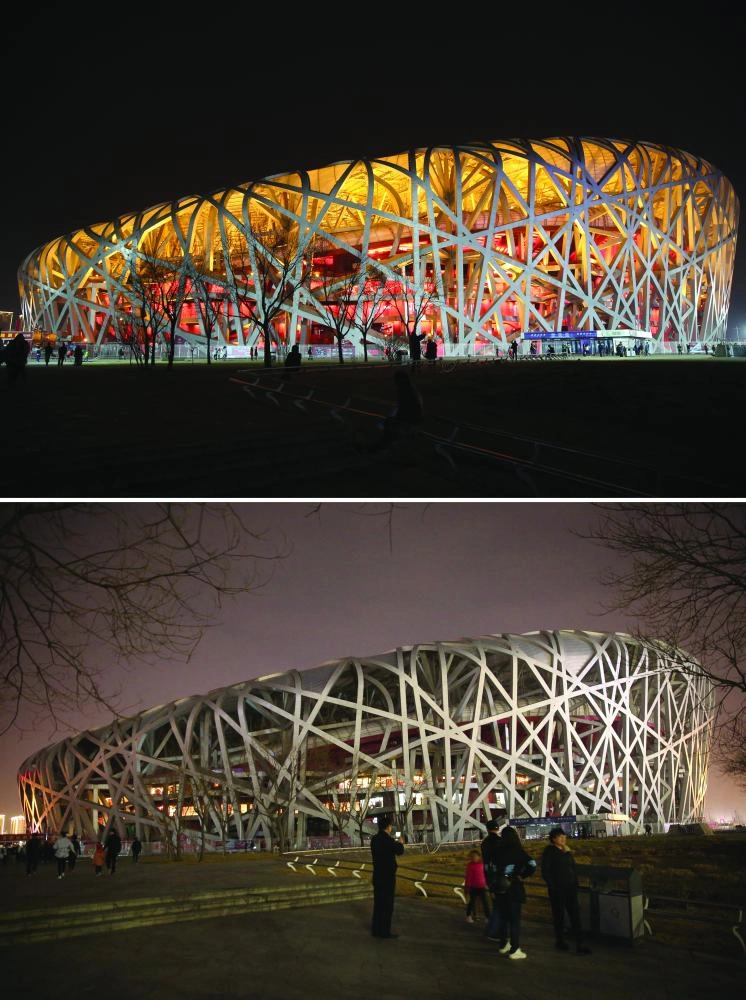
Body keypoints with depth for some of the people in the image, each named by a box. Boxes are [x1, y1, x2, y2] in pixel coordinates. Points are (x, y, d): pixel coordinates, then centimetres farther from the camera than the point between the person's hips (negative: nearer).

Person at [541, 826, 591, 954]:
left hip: (570, 887, 5)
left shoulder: (567, 851, 10)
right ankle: (560, 940, 22)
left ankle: (579, 944, -4)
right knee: (559, 914, 7)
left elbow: (573, 868, 17)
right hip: (557, 889, -5)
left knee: (575, 914, -2)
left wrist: (575, 883, 8)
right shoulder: (549, 851, -7)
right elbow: (545, 871, -8)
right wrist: (552, 886, -12)